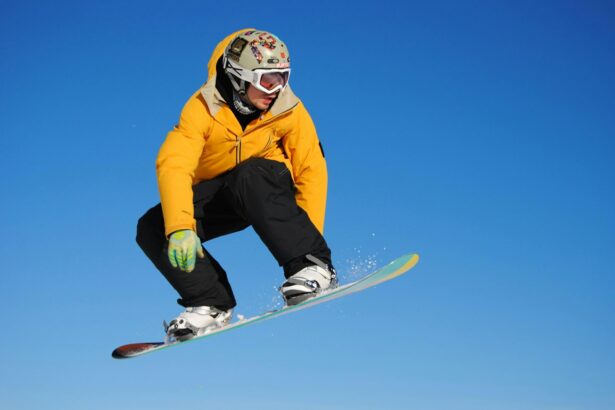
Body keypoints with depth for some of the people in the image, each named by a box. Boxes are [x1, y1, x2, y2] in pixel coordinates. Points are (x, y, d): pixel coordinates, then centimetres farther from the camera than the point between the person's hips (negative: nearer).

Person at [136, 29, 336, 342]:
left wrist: (310, 238, -26)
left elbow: (312, 170, -16)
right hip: (217, 195, 2)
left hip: (269, 190, -2)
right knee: (152, 228, -20)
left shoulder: (290, 112, -18)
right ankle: (211, 304, -9)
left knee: (250, 175, -38)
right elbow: (173, 164, -34)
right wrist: (180, 228, -49)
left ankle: (313, 265, -33)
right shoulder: (203, 108, -22)